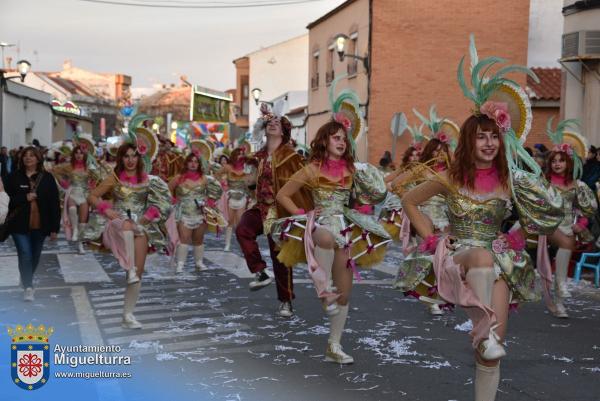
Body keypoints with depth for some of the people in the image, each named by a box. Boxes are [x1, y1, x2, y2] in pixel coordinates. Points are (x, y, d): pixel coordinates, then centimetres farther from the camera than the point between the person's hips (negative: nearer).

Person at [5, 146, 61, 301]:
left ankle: (27, 281, 37)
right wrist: (25, 198, -17)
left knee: (35, 256, 14)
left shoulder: (47, 178, 1)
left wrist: (54, 228, -4)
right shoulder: (14, 177, 0)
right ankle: (28, 287, -5)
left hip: (40, 225, 2)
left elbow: (54, 204, 0)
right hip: (20, 224, -2)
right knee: (25, 255, -10)